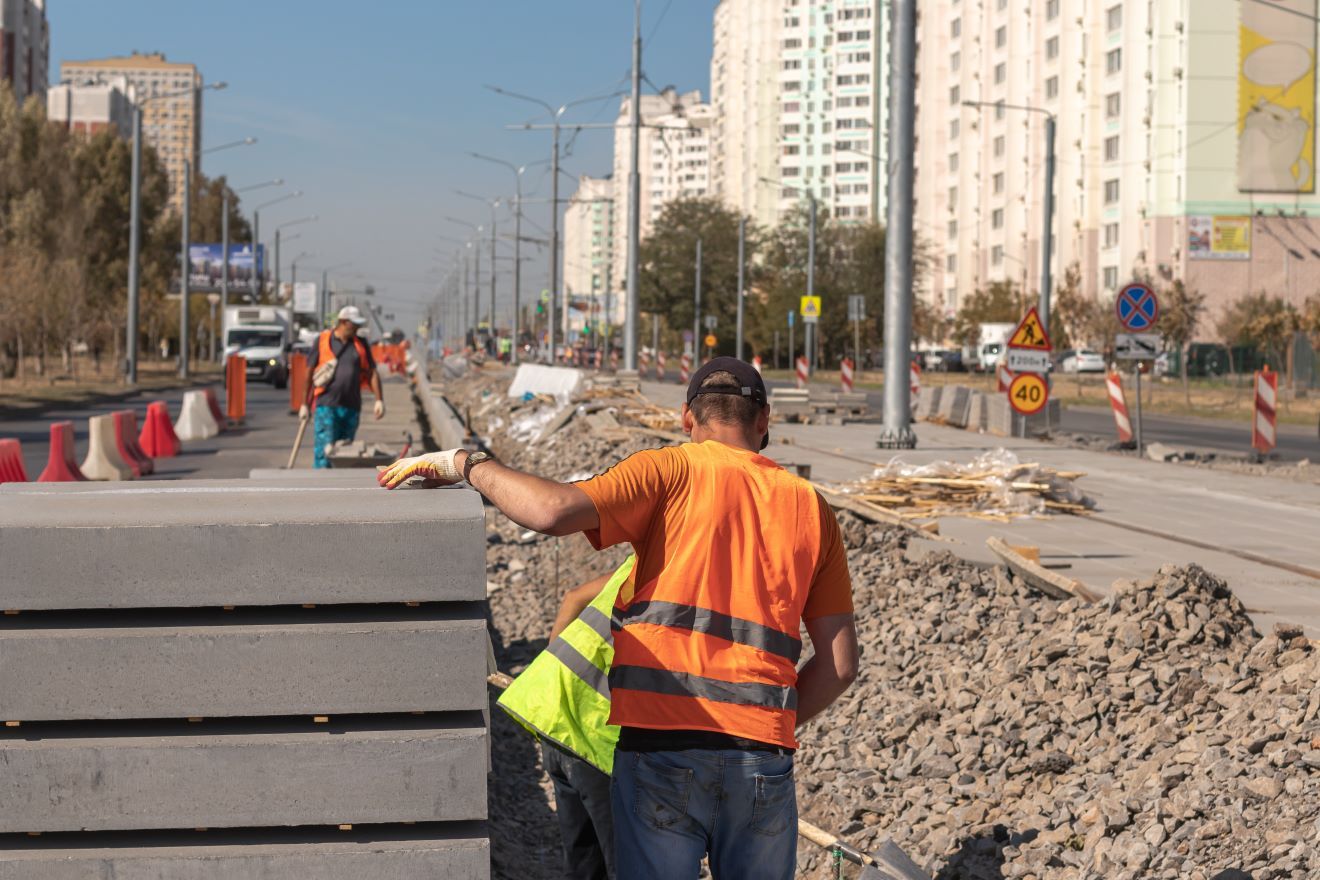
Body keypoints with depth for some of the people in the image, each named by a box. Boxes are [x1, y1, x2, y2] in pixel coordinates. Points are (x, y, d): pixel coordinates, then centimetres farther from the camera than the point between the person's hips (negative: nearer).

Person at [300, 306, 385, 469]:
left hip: (351, 407, 4)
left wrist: (379, 400, 1)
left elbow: (372, 373, 13)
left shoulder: (360, 345, 11)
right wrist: (305, 403, 4)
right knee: (325, 449, -12)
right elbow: (309, 373, 5)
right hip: (326, 405, -4)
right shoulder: (323, 341, 2)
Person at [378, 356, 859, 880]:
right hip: (764, 760, 3)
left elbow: (554, 511, -14)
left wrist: (466, 464, 0)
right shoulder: (811, 507, 12)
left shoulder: (670, 472, 1)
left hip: (661, 748, -3)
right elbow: (840, 665, 9)